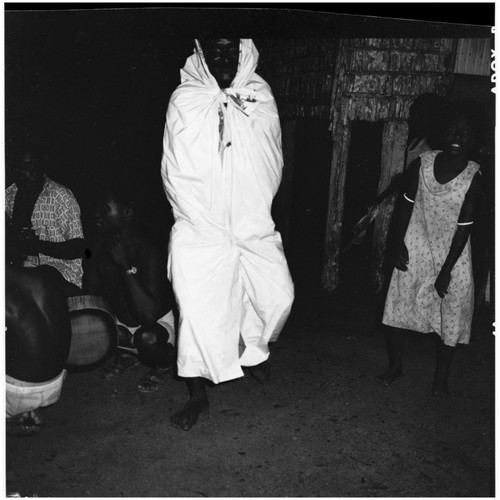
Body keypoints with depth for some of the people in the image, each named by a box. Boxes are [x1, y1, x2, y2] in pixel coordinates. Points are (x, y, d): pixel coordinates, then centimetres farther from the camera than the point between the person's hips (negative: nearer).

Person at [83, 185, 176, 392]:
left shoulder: (147, 250, -26)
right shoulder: (102, 246, -7)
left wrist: (125, 266, -35)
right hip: (123, 324, 7)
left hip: (158, 323, -6)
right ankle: (127, 352, 14)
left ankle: (164, 361, 1)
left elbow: (150, 314, -34)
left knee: (146, 338, -36)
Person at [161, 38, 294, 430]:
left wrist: (255, 212, 1)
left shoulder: (261, 97, 6)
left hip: (255, 227, 3)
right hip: (200, 230, -2)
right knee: (197, 311, -3)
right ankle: (198, 397, 16)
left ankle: (255, 349, 36)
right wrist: (211, 225, -7)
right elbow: (175, 174, -3)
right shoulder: (184, 100, -2)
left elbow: (273, 164, 8)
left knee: (278, 295, 3)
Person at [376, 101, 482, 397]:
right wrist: (398, 242, -5)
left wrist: (447, 270, -15)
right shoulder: (423, 163, -8)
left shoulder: (474, 176, -14)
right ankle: (395, 366, 26)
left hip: (452, 254, -2)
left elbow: (464, 227, -14)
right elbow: (407, 204, 3)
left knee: (452, 316, 2)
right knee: (397, 305, 5)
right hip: (415, 249, 2)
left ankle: (441, 379, 20)